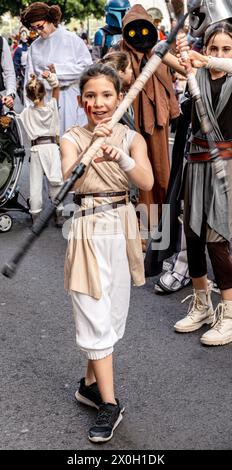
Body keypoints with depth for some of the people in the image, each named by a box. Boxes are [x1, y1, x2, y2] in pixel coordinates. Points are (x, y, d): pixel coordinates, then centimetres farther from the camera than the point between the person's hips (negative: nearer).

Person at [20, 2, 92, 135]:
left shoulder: (71, 39, -2)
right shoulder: (35, 46, 8)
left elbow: (86, 66, -6)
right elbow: (30, 78, 9)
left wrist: (56, 71, -9)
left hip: (71, 99, -3)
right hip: (45, 102, 3)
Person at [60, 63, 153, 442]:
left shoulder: (132, 138, 2)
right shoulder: (72, 138, -2)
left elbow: (147, 182, -15)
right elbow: (68, 178, -20)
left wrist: (120, 156, -33)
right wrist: (90, 152, -38)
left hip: (122, 228, 3)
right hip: (88, 228, -3)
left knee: (113, 312, 12)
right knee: (96, 316, -3)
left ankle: (90, 384, 31)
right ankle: (109, 403, 6)